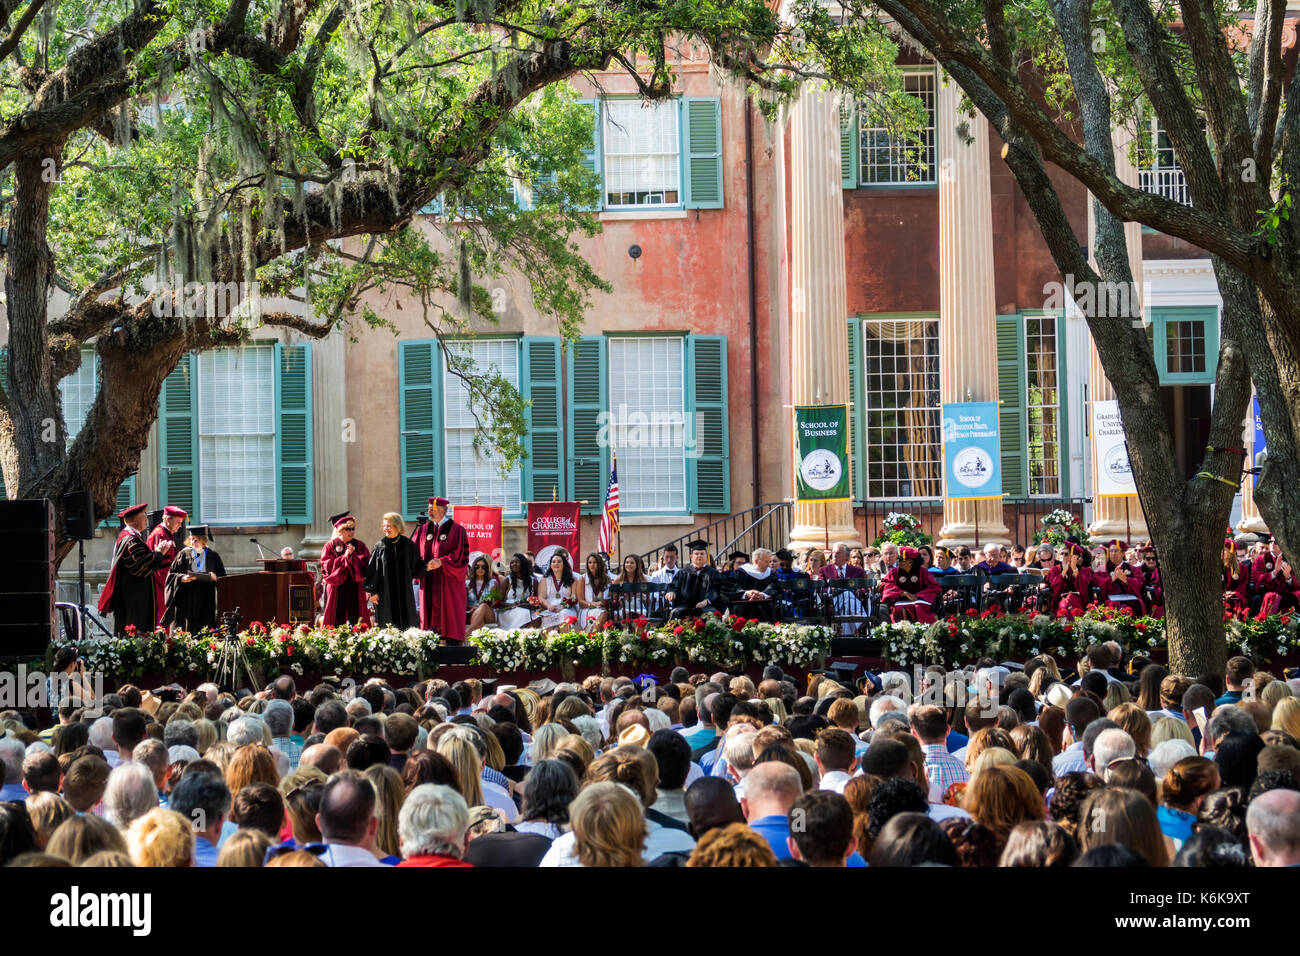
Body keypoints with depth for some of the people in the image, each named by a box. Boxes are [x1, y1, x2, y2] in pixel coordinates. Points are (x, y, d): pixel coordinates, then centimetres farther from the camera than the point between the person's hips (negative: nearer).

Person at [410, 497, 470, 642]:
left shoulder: (456, 530, -3)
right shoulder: (424, 529, 12)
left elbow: (460, 554, -9)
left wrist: (441, 562, -19)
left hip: (448, 581, -4)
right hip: (429, 582, 4)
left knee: (449, 614, -4)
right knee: (430, 613, 2)